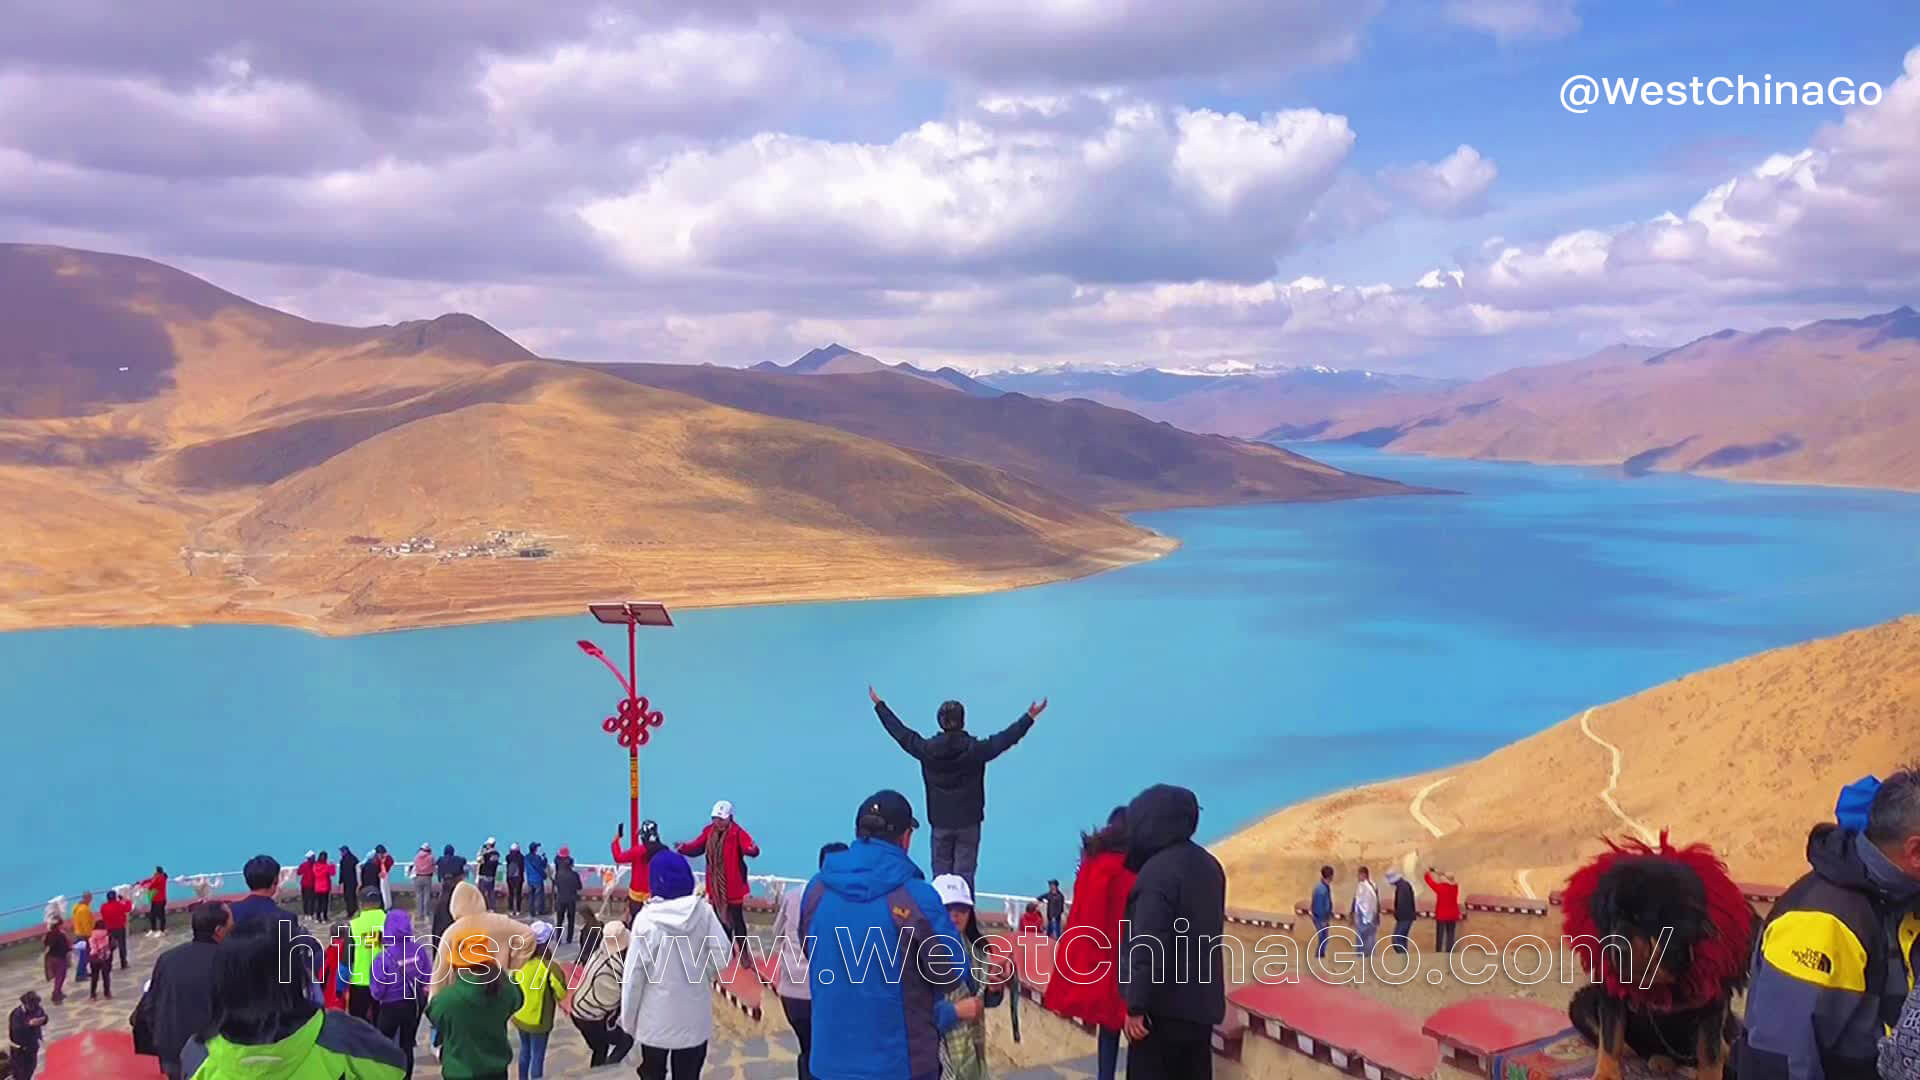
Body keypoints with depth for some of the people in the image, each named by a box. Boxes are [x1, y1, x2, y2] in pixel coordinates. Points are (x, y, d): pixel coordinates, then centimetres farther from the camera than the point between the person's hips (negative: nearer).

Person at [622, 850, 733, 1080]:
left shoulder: (647, 918, -15)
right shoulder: (703, 911, -9)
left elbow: (634, 972, -11)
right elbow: (721, 951, -8)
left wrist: (628, 1018, 0)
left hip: (656, 1017, -2)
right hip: (694, 1016, 2)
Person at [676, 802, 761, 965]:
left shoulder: (737, 832, -18)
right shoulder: (709, 831, 1)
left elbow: (750, 847, -32)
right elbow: (697, 846, 0)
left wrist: (753, 849, -56)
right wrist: (684, 847, -21)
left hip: (733, 887, -6)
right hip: (715, 887, 6)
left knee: (737, 921, 2)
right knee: (720, 919, 18)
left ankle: (743, 953, 15)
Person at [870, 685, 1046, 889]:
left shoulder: (927, 749, -6)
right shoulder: (975, 749, -13)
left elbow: (901, 733, 6)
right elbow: (1006, 738, -6)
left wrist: (879, 705, 18)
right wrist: (1029, 717, 4)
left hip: (940, 822, 2)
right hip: (968, 822, -2)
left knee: (940, 874, 11)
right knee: (964, 873, 1)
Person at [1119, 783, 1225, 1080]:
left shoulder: (1157, 870, -19)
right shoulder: (1209, 865, 9)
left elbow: (1148, 947, -21)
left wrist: (1136, 1005, -17)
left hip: (1164, 1005, -8)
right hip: (1202, 1001, 8)